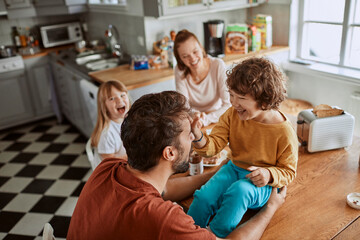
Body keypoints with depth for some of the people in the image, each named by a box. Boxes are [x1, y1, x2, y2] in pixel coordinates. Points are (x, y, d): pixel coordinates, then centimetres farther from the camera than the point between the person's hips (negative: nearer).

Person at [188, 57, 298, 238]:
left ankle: (215, 235, -19)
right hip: (234, 169, 4)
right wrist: (198, 136, -32)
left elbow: (289, 172, -6)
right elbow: (214, 145, -11)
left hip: (262, 183, -3)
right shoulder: (232, 115, -7)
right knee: (204, 197, -21)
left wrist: (269, 175, -27)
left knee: (239, 191, -35)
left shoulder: (284, 132, -18)